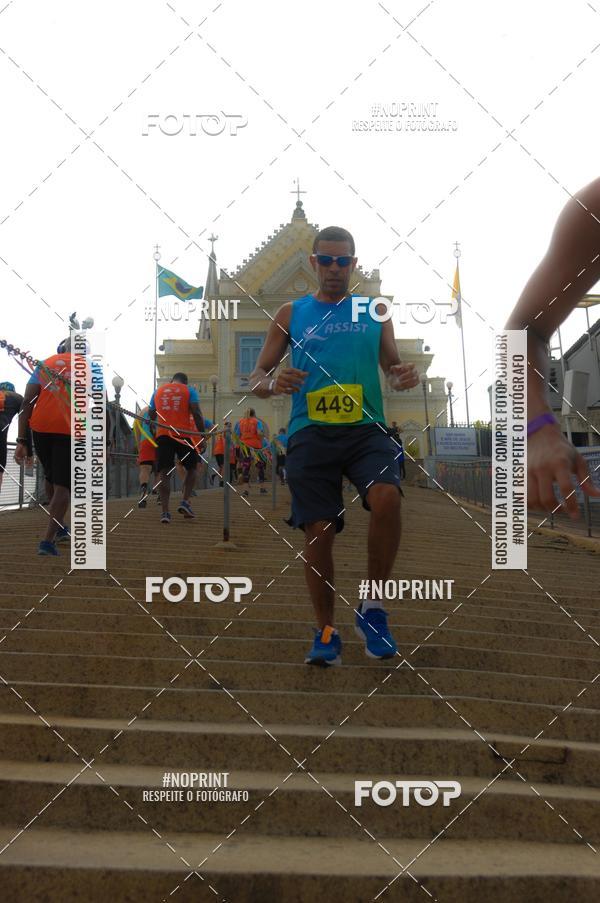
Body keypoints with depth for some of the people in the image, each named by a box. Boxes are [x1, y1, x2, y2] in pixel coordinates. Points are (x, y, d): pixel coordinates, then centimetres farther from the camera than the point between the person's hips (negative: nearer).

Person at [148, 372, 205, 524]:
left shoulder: (158, 391, 18)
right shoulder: (189, 390, 9)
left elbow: (151, 416, 21)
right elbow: (196, 413, -3)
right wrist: (202, 436, -2)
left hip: (162, 435, 2)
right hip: (183, 435, -2)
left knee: (164, 473, 1)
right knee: (191, 468, 17)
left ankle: (165, 511, -9)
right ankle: (185, 502, 1)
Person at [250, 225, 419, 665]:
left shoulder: (375, 312, 16)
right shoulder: (291, 314, 13)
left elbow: (393, 367, 21)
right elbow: (257, 376, 13)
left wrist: (406, 376, -5)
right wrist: (273, 383, -12)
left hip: (366, 428, 0)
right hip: (311, 432, 1)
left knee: (386, 498, -27)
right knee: (319, 531, -2)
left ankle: (373, 608, -9)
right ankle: (326, 632, 15)